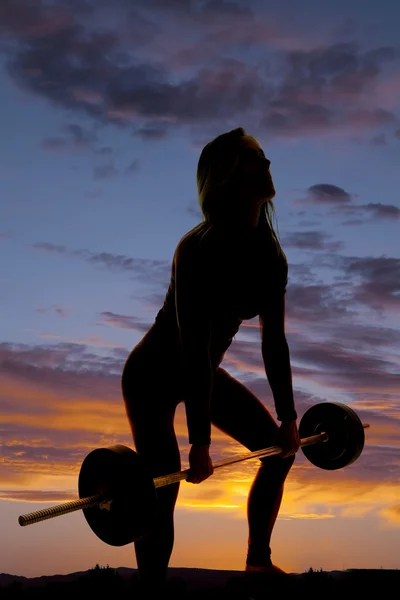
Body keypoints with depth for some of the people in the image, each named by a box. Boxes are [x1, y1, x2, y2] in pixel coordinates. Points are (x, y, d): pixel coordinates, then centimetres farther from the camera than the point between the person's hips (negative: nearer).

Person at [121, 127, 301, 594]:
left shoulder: (269, 257, -5)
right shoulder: (200, 250, -29)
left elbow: (274, 343, 1)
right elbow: (194, 349, -32)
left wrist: (288, 416, 3)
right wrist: (199, 442, -32)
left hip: (203, 373, 8)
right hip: (155, 376, -8)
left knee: (280, 446, 8)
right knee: (164, 488, -15)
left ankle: (258, 561, 22)